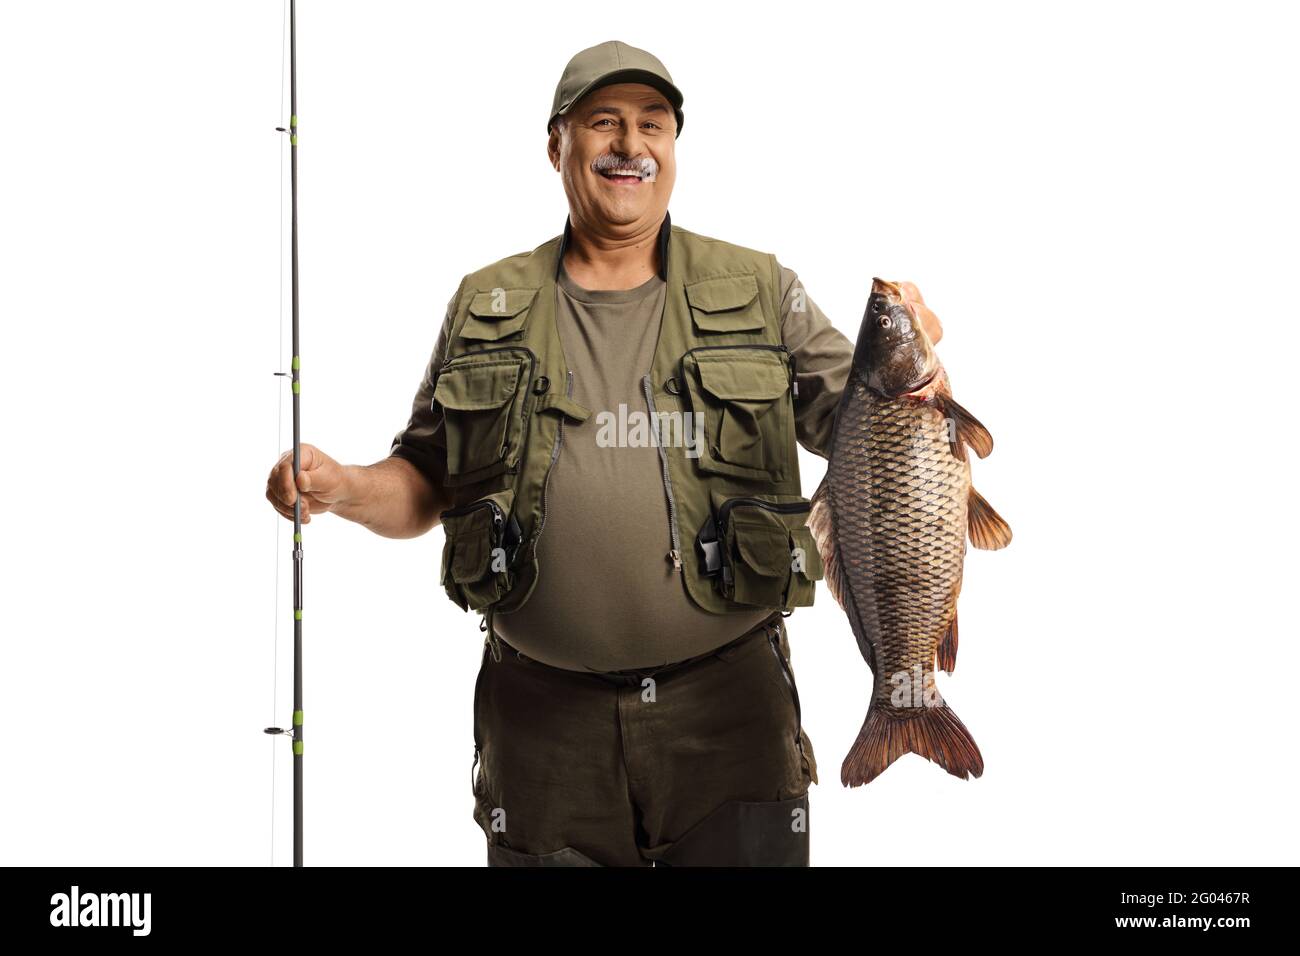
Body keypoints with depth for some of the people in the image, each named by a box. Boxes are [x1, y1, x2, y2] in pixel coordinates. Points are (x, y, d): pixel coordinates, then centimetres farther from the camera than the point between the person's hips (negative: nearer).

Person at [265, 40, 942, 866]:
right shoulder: (488, 308, 8)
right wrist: (344, 489, -8)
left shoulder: (759, 293, 5)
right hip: (544, 719, 1)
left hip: (727, 709, 0)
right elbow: (427, 483, 12)